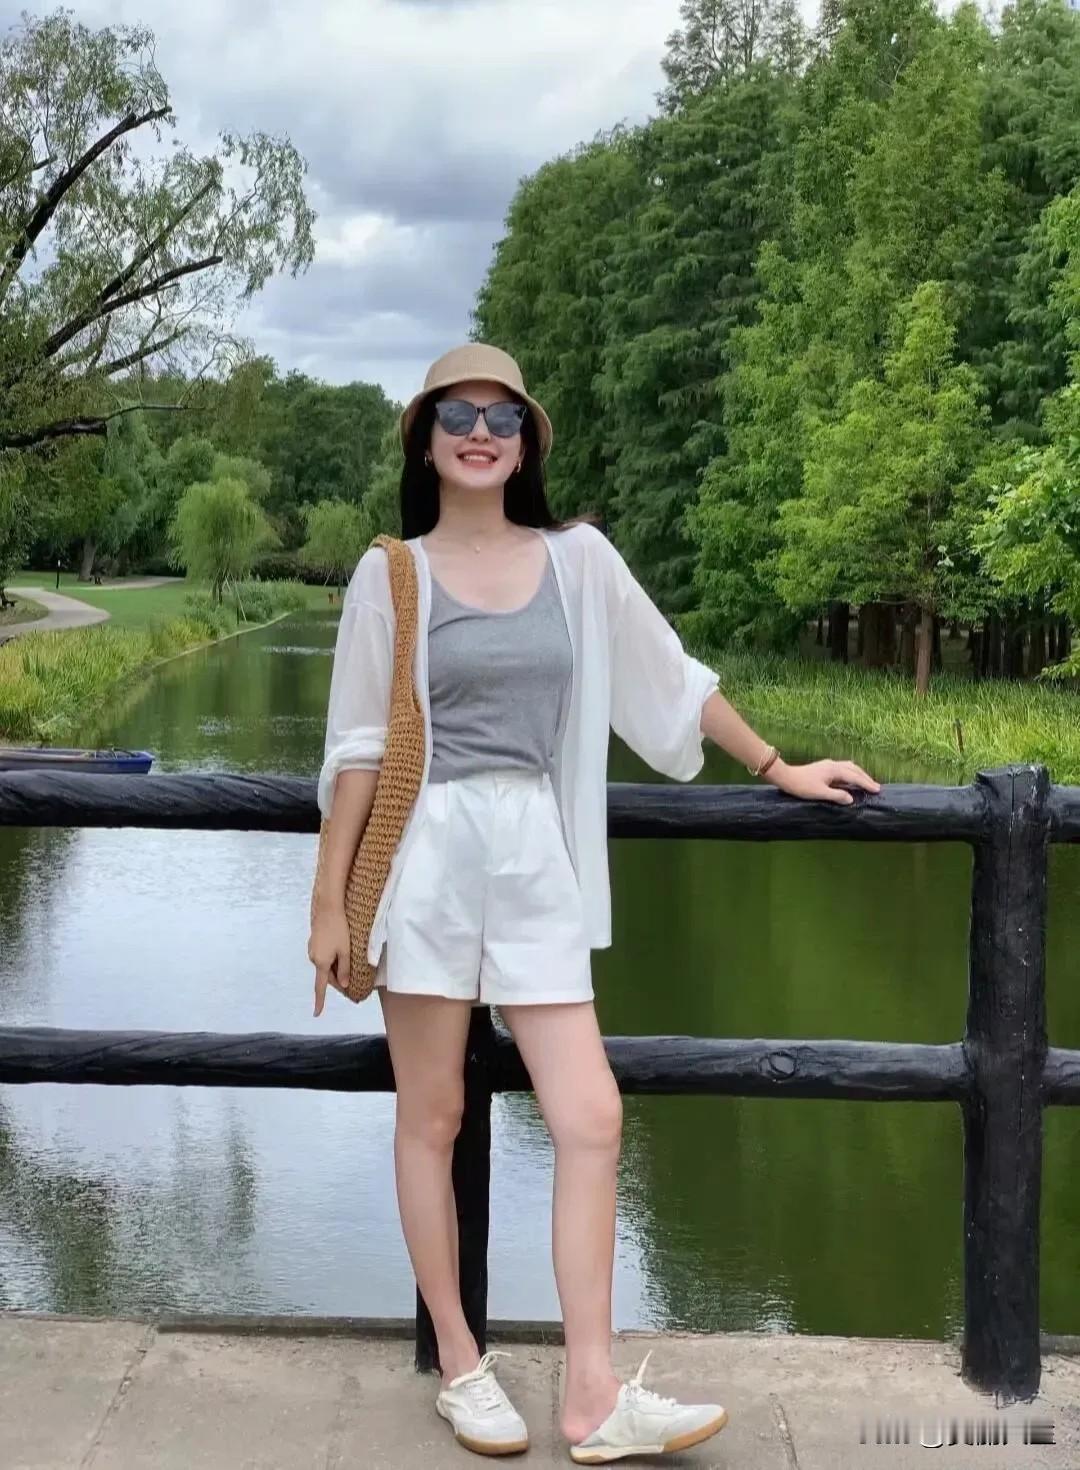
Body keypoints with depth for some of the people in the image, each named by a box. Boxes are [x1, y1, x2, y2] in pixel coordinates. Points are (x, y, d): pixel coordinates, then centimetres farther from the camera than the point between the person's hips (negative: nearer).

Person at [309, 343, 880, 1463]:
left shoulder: (577, 559, 7)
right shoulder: (391, 573, 2)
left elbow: (673, 682, 16)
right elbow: (358, 748, 1)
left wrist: (779, 770, 20)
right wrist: (330, 901, -1)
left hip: (537, 858, 2)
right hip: (427, 854, -2)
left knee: (591, 1121, -4)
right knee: (431, 1119, 5)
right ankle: (460, 1370, 20)